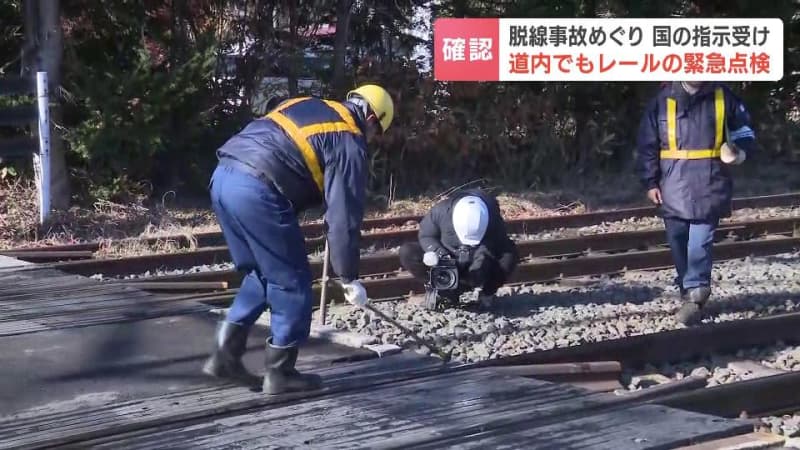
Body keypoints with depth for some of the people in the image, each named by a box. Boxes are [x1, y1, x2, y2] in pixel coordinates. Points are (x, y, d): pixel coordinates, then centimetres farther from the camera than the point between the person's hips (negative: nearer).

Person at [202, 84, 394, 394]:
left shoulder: (307, 106, 27)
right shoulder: (350, 141, 4)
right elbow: (344, 216, 0)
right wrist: (349, 277, 8)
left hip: (223, 177, 8)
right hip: (257, 191, -8)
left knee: (262, 274, 22)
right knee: (291, 281, 7)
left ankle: (225, 354, 22)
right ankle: (280, 373, 13)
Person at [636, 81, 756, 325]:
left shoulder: (723, 97, 2)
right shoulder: (663, 100, 2)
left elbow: (744, 132, 14)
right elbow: (647, 145, 6)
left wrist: (741, 152, -8)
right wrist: (650, 183, 2)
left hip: (709, 186, -2)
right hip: (674, 188, 2)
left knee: (700, 243, -10)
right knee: (678, 243, 6)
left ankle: (694, 297, -10)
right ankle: (691, 294, 21)